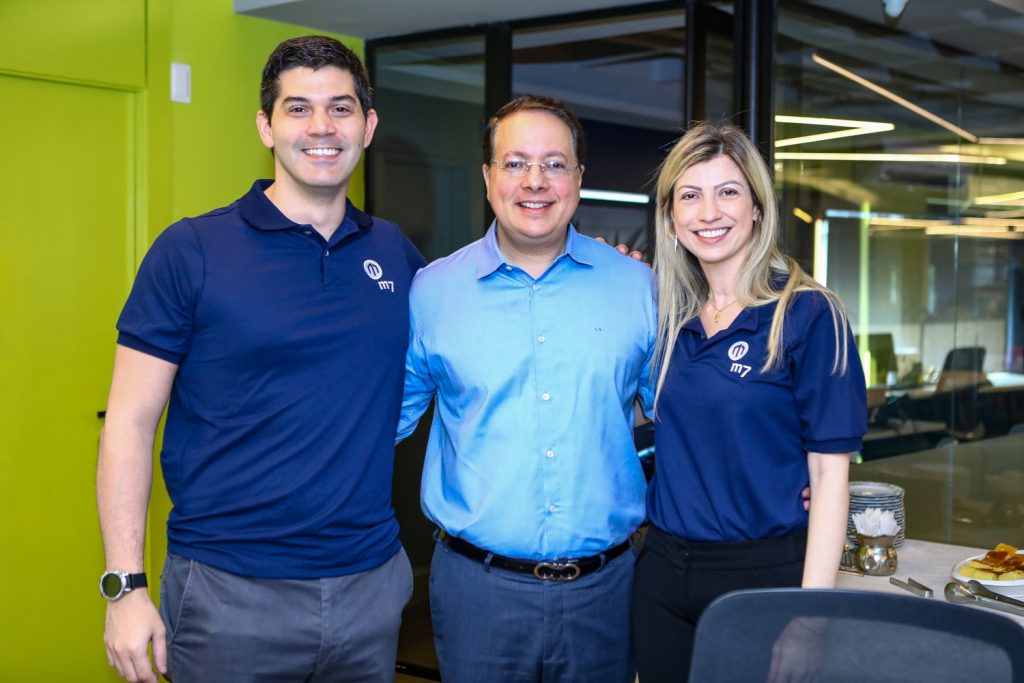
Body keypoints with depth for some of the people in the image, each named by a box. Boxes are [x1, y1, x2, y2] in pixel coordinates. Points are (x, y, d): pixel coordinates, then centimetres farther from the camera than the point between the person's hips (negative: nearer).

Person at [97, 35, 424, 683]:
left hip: (372, 583, 4)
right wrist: (125, 586, -11)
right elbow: (130, 423, -5)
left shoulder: (396, 253, 6)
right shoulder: (191, 251, -5)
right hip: (229, 594, -3)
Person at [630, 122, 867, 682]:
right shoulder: (669, 316, 6)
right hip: (663, 572, 5)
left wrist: (811, 611, -17)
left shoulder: (807, 315, -10)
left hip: (765, 572, -5)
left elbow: (829, 472, -12)